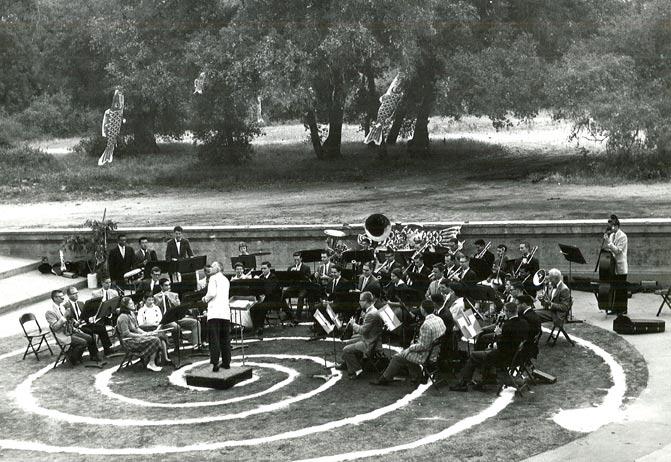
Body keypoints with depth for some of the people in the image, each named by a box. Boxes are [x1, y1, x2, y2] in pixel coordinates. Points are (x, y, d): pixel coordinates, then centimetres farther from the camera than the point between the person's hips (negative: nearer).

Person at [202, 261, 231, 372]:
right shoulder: (226, 280, 21)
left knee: (214, 339, -8)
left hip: (214, 312, -7)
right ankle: (226, 362, 15)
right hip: (225, 312, 7)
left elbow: (212, 293, -15)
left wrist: (205, 299, 3)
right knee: (225, 339, 12)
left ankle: (215, 362, -16)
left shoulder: (214, 278, -3)